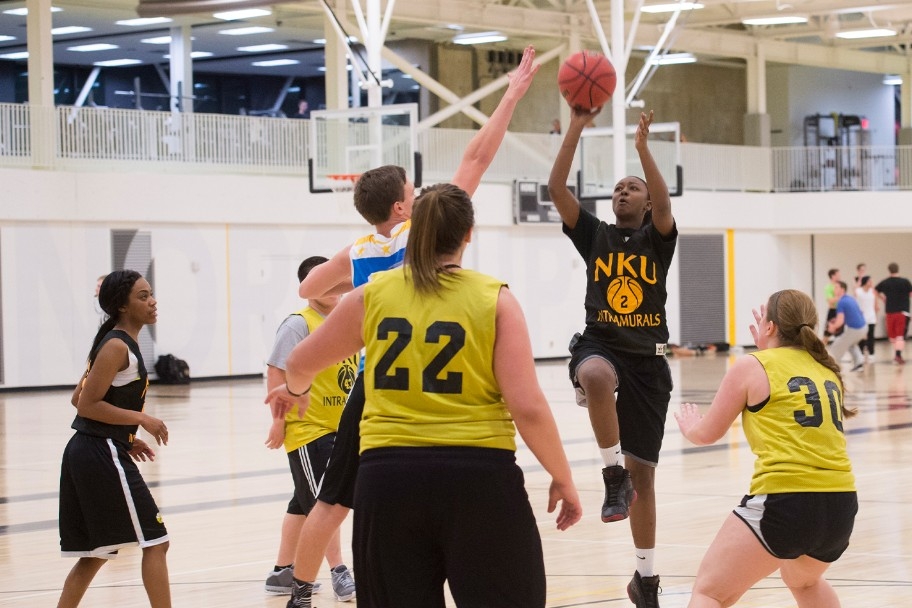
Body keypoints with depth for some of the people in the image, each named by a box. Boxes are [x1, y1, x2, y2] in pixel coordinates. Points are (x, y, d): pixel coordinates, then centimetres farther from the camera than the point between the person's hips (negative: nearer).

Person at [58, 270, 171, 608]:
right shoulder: (117, 346, -13)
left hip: (85, 453, 10)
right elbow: (87, 405, -17)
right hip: (103, 456, -10)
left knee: (96, 553, 15)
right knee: (155, 542, -5)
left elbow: (78, 399, 20)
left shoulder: (117, 343, 15)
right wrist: (141, 419, -16)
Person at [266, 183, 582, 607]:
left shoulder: (373, 295, 6)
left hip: (387, 476, 3)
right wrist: (562, 478, 5)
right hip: (478, 476, -2)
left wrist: (294, 388, 46)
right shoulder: (494, 299, -2)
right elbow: (527, 408, -8)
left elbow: (301, 362, 22)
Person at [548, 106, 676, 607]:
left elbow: (665, 203, -16)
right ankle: (613, 476, -29)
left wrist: (642, 146, -27)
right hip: (599, 345, 0)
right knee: (596, 376, -42)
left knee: (643, 472, 4)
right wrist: (575, 129, -13)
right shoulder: (593, 235, 9)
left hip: (647, 359, 1)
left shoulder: (657, 238, 6)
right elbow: (556, 189, -4)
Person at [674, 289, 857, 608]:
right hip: (841, 502, 6)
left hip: (784, 500, -6)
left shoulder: (751, 366, 5)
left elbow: (708, 434, 16)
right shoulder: (827, 370, 19)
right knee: (804, 581, 35)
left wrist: (689, 426, 39)